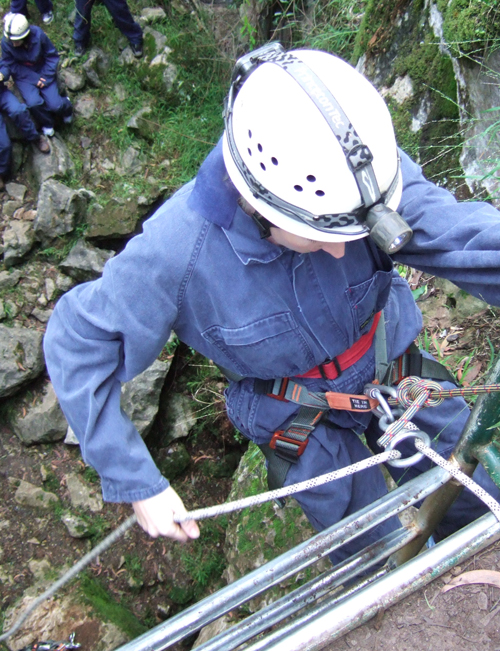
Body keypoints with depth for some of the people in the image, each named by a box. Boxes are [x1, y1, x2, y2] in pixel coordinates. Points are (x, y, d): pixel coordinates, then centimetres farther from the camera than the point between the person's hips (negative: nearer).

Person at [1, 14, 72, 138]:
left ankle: (66, 108, 24)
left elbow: (52, 56, -12)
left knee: (55, 105, -17)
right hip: (23, 75, 1)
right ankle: (47, 124, 8)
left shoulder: (38, 35, -22)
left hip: (43, 71, -1)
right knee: (33, 103, -26)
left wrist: (46, 78, -17)